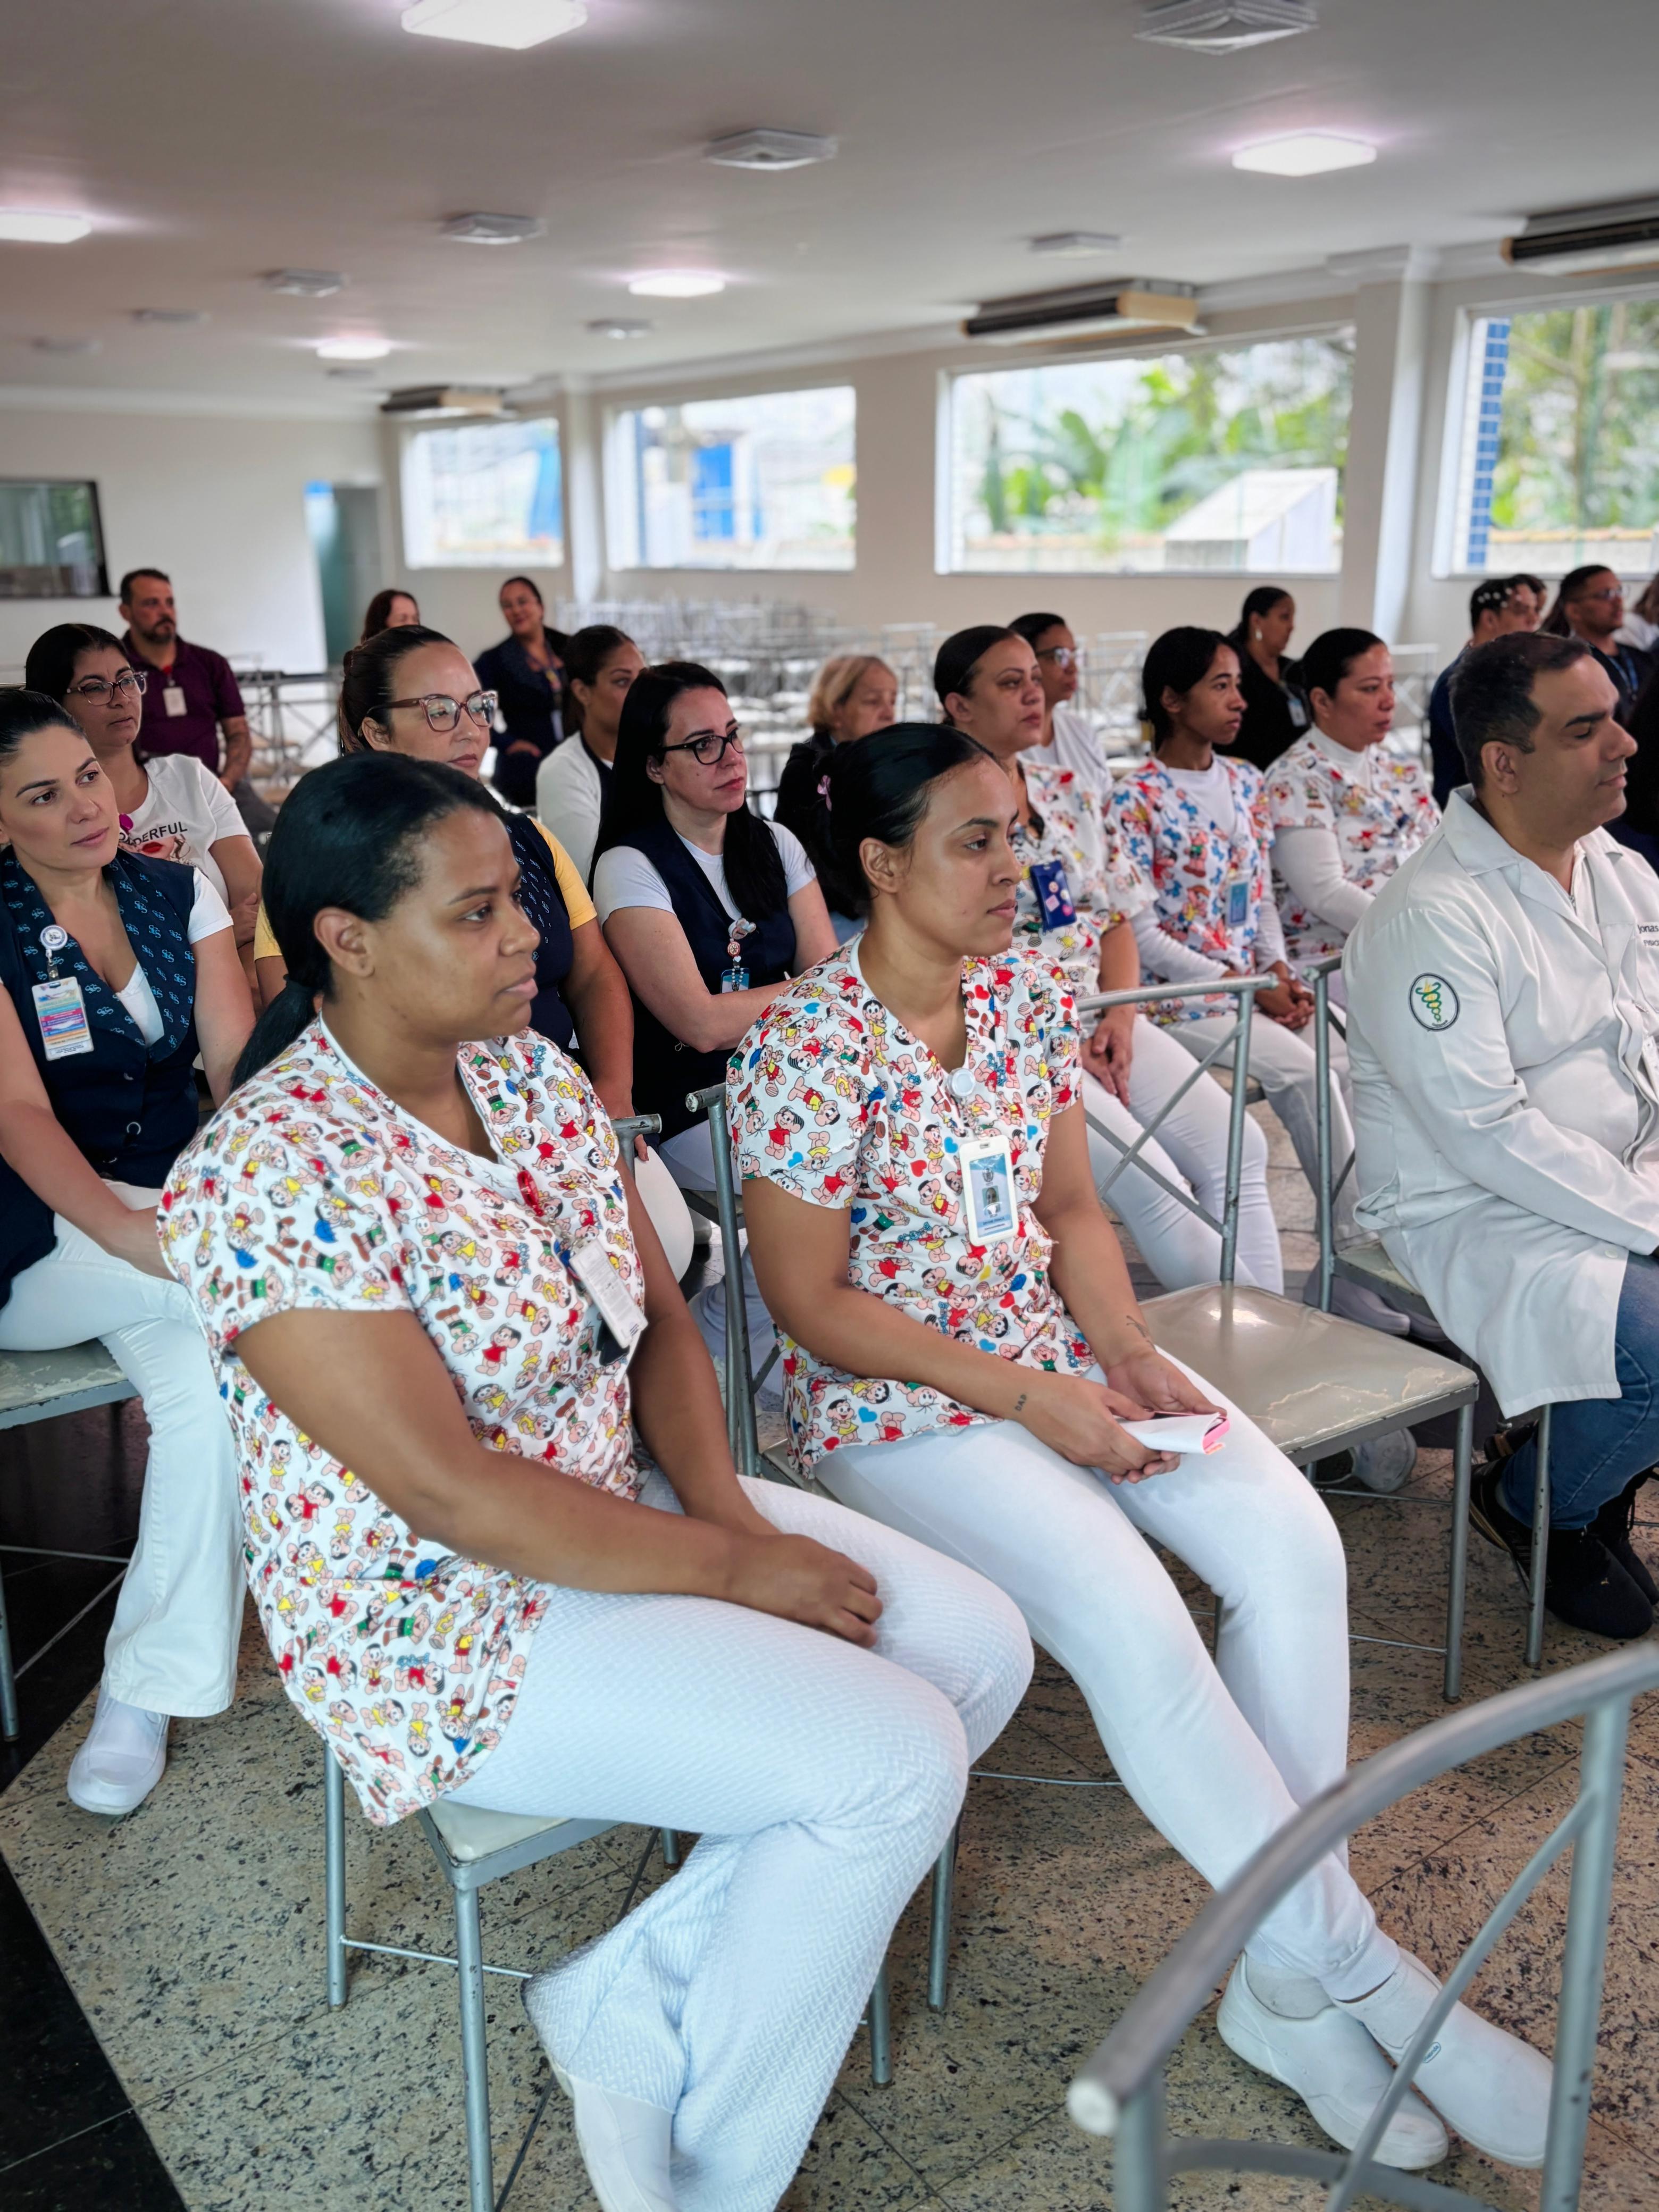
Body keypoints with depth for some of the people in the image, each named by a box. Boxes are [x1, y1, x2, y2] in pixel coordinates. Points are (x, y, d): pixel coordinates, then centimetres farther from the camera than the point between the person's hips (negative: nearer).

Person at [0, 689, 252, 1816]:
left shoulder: (177, 892, 6)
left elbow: (236, 1060, -1)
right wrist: (129, 1232, -33)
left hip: (179, 1202, 3)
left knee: (206, 1374, -28)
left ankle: (147, 1693, -17)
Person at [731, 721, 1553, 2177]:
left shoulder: (1030, 995, 5)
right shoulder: (809, 1045, -15)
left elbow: (1069, 1208, 11)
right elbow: (811, 1301, -14)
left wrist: (1126, 1350, -7)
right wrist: (1027, 1399, -18)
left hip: (1061, 1355, 6)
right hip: (891, 1399, -6)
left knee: (1294, 1540, -15)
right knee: (1132, 1617, -26)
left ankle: (1287, 1978, -4)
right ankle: (1365, 1973, -6)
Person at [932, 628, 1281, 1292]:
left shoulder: (1070, 794, 13)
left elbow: (1117, 919, 15)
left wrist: (1121, 1016, -3)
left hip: (1100, 1018, 7)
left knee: (1238, 1149, -11)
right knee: (1150, 1181, -22)